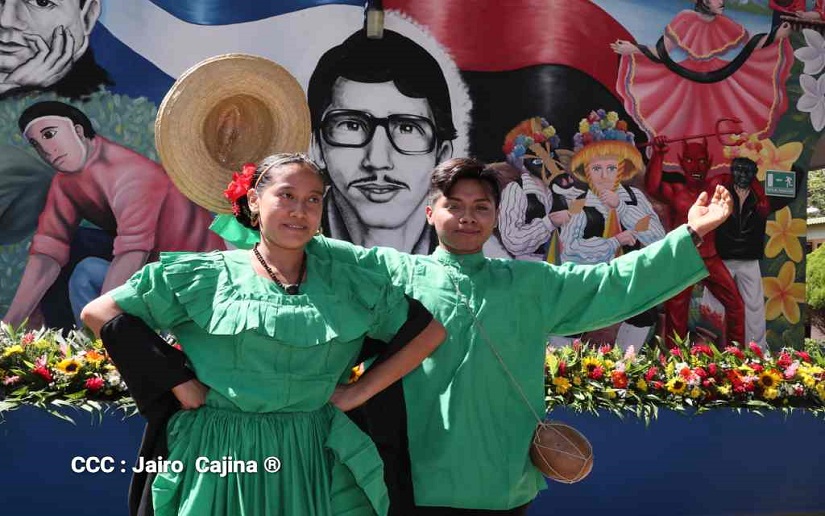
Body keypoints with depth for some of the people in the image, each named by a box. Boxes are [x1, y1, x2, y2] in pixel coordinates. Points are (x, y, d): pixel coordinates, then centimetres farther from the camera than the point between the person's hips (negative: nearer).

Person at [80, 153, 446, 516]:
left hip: (314, 460, 2)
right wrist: (178, 383, -5)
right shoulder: (205, 276, 0)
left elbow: (432, 327, 8)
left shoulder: (347, 286, 6)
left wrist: (360, 391, 1)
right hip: (218, 458, -1)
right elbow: (98, 313, 1)